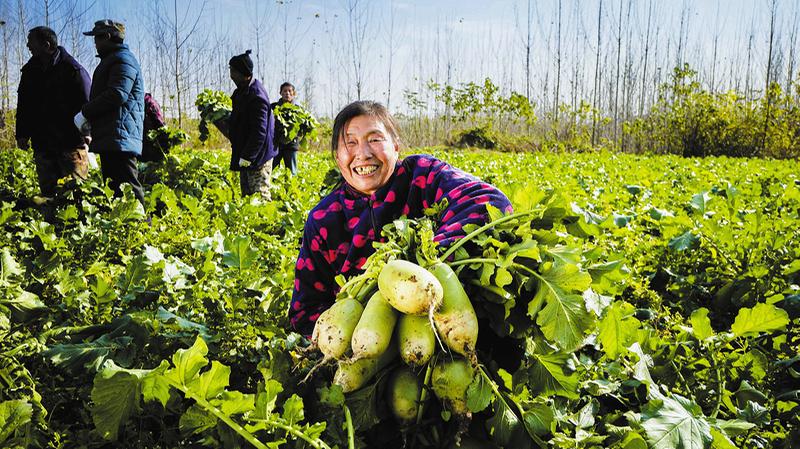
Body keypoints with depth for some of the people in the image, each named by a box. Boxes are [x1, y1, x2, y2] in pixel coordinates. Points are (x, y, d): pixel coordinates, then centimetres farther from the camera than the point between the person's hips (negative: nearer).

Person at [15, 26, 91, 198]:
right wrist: (22, 134, 12)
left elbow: (86, 104, -6)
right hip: (42, 143, 6)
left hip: (71, 142, -6)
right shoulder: (30, 70, 14)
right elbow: (23, 105, 20)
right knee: (47, 189, 8)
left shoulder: (73, 70, -5)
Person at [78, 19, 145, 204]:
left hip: (119, 136, -11)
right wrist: (88, 114, 17)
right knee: (112, 185, 12)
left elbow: (117, 94, -20)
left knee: (126, 185, -15)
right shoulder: (111, 60, 27)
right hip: (110, 138, 11)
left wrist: (85, 113, -14)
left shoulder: (123, 59, -7)